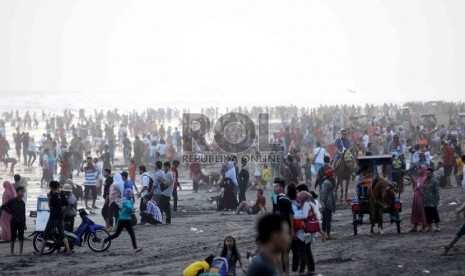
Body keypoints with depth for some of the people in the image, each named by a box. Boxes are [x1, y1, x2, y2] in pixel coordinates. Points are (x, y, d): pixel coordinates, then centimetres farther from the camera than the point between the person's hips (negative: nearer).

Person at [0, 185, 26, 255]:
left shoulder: (22, 203, 10)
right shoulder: (12, 201, -5)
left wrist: (24, 224, 12)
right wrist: (10, 213, -8)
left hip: (21, 222, 4)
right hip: (14, 221, -4)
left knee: (21, 237, 3)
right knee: (13, 237, -2)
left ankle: (21, 251, 9)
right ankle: (12, 252, 5)